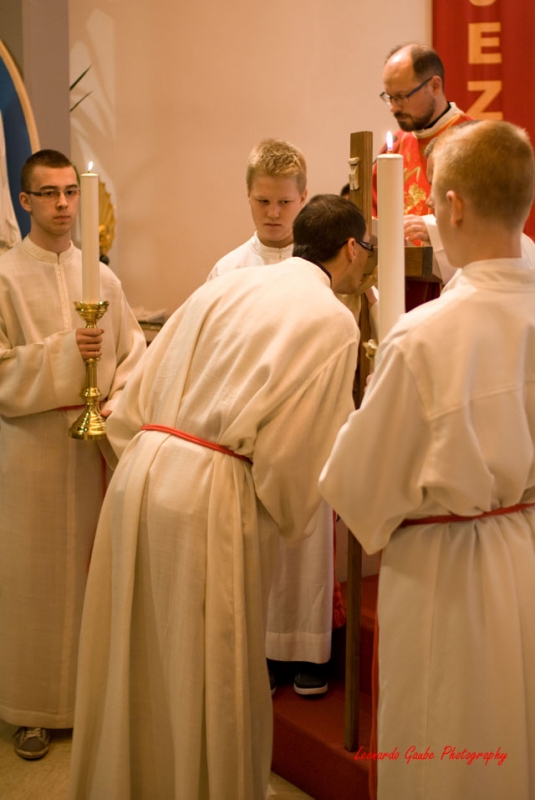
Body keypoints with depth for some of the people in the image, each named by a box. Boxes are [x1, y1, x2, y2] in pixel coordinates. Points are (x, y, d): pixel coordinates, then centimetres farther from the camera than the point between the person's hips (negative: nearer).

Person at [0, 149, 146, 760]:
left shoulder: (101, 278, 9)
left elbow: (131, 356, 7)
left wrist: (115, 408, -9)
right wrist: (62, 351, -18)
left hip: (96, 442, 4)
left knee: (94, 566, 9)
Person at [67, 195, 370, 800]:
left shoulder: (227, 285, 13)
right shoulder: (333, 321, -4)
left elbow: (138, 395, 12)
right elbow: (297, 451, -9)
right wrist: (287, 520, 8)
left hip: (139, 473, 7)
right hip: (212, 498, -7)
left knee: (139, 659, 21)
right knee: (211, 675, 10)